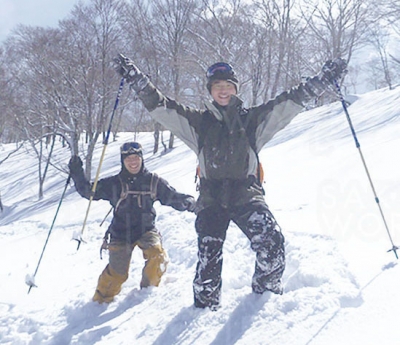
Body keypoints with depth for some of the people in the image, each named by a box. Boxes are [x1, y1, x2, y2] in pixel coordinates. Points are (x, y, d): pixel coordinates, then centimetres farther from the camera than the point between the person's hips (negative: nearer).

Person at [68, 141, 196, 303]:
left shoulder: (154, 182, 1)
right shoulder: (113, 184, -2)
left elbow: (173, 197, 3)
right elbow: (89, 191, 1)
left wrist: (188, 202, -17)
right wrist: (77, 174, -11)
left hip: (146, 230, 1)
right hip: (121, 233, -1)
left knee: (158, 257, -23)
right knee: (117, 273, -3)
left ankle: (148, 288, 7)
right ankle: (102, 297, 29)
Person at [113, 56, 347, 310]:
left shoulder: (253, 119, 11)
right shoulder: (199, 122, 12)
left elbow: (292, 101, 8)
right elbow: (160, 105, 9)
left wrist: (325, 78, 3)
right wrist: (135, 78, 2)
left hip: (247, 194, 0)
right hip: (212, 197, 1)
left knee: (272, 241, -19)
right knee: (208, 257, -6)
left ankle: (267, 291, 10)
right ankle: (205, 306, 21)